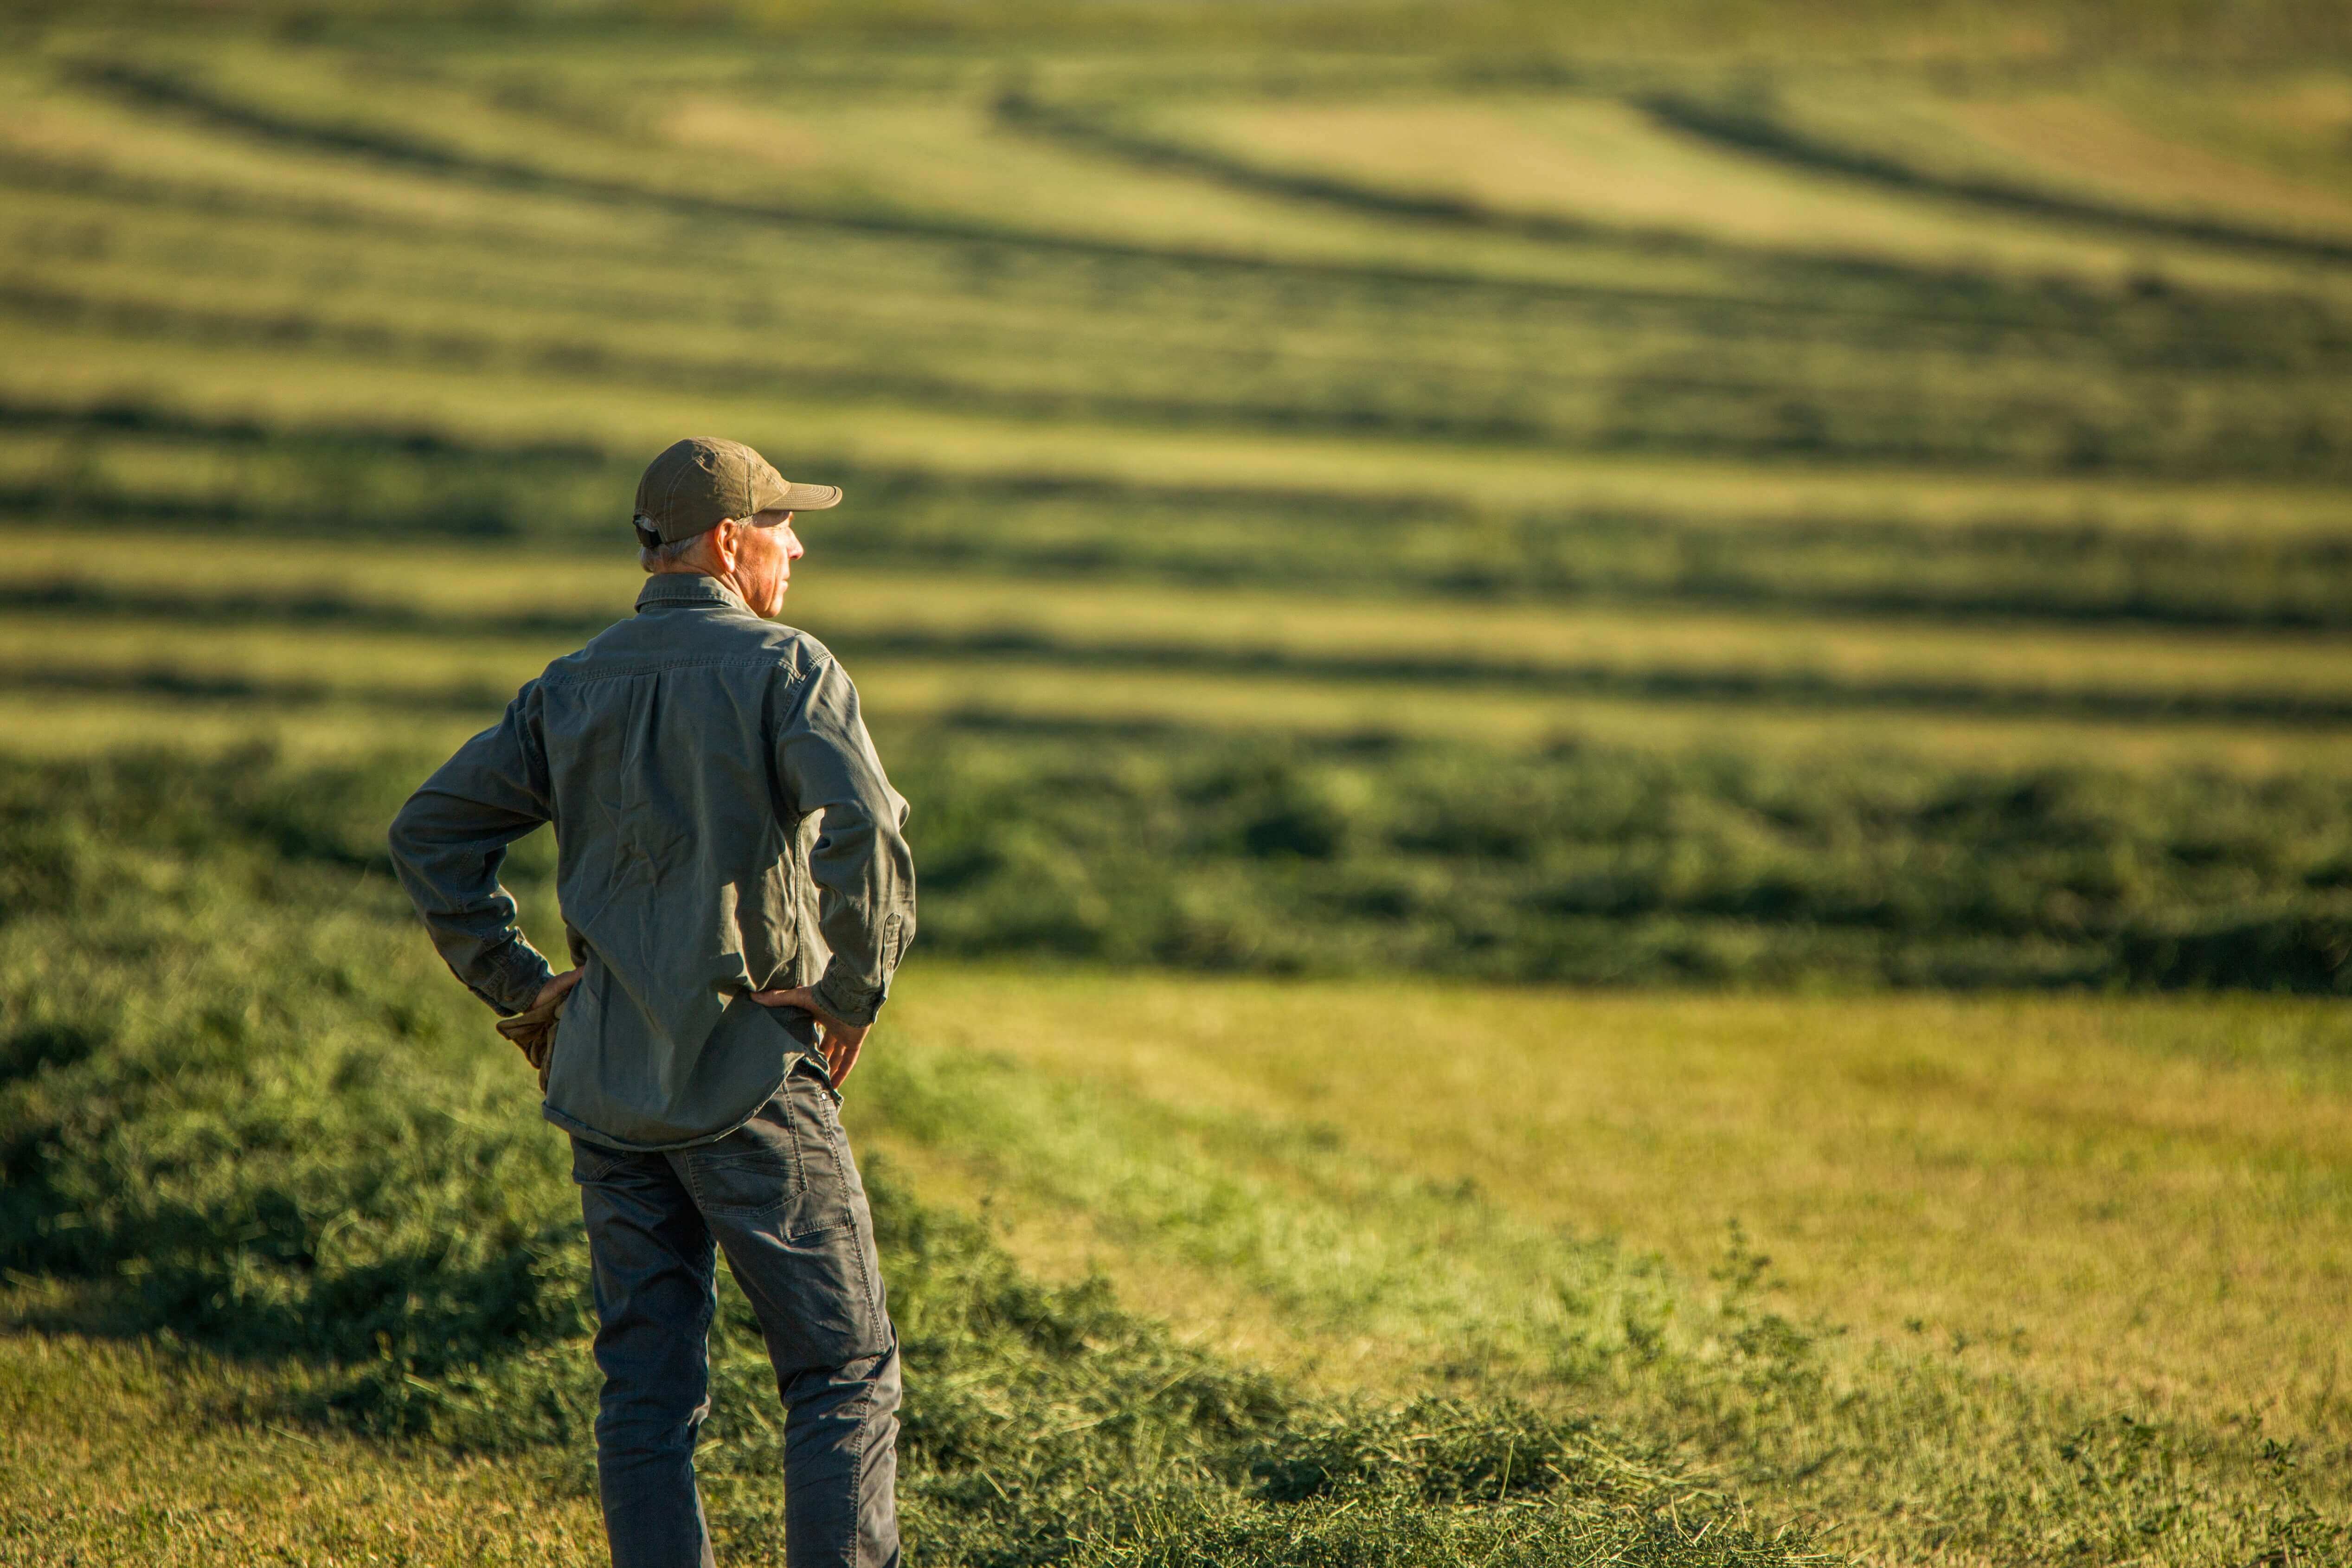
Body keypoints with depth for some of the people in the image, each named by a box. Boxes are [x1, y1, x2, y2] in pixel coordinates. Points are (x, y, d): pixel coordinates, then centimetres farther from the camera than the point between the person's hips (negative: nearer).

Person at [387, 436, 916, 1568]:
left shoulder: (571, 689, 12)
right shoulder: (784, 669, -7)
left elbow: (430, 830, 13)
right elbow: (864, 832, -22)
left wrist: (516, 980, 13)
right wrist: (855, 995, -11)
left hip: (606, 1082, 6)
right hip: (749, 1072, -6)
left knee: (647, 1389, 8)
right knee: (845, 1370, 1)